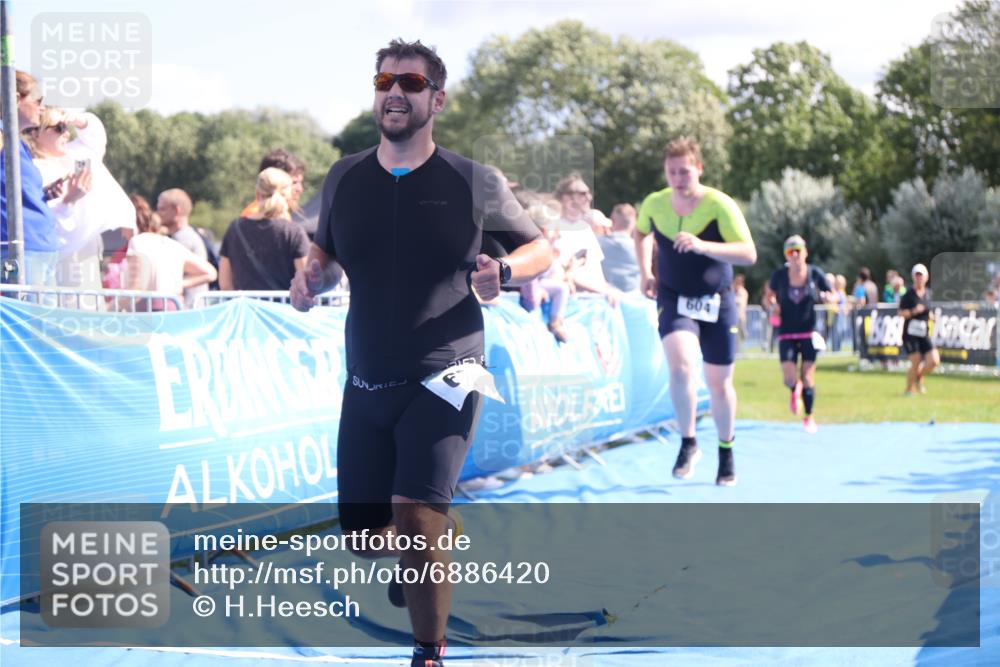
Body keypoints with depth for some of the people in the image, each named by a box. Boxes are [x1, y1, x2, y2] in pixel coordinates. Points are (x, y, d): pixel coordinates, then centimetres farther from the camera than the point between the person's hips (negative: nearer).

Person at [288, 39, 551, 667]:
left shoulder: (473, 183, -4)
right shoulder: (344, 179, 5)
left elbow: (541, 247, 6)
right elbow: (328, 251, 22)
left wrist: (505, 271, -15)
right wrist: (312, 275, -1)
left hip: (444, 378, -4)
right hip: (367, 382, 4)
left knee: (415, 515, -22)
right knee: (363, 536, 8)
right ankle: (429, 547, 44)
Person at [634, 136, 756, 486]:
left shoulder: (720, 205, -17)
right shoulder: (654, 204, -6)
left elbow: (749, 254, -25)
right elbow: (641, 232, 18)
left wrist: (702, 246, -37)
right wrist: (645, 273, 7)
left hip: (716, 302, -1)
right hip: (674, 298, 1)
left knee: (719, 382, 7)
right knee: (681, 364, -26)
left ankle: (726, 454, 30)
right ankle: (688, 444, -9)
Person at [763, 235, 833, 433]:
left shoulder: (815, 274, -6)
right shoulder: (779, 275, -6)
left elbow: (834, 296, 4)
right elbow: (769, 294, 10)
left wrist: (826, 298, -19)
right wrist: (772, 303, -12)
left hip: (809, 333, 0)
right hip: (787, 334, 0)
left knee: (808, 378, 1)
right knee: (790, 379, -10)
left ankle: (809, 417, 21)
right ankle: (795, 391, 28)